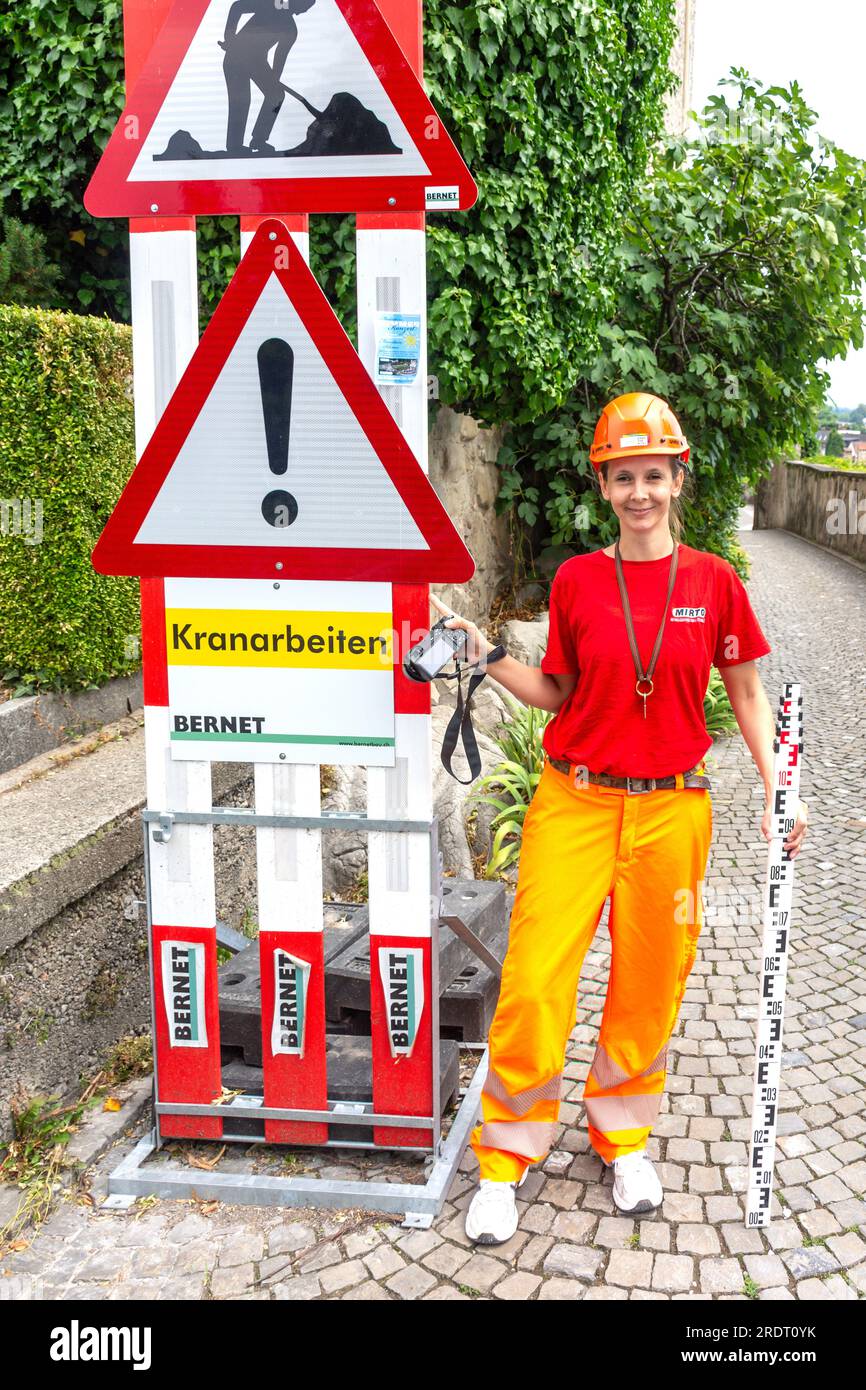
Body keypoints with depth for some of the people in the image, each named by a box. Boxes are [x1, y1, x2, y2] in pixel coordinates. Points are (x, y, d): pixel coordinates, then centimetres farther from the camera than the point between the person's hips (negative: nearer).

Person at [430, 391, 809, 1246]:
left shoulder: (715, 582, 1)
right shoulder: (575, 580, 2)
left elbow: (747, 697, 9)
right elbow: (559, 694, 9)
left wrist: (776, 790, 0)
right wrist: (486, 655, -3)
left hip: (671, 808, 1)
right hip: (574, 799, 0)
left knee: (649, 984, 9)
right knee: (535, 979, -5)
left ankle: (622, 1134, 34)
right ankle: (507, 1153, 15)